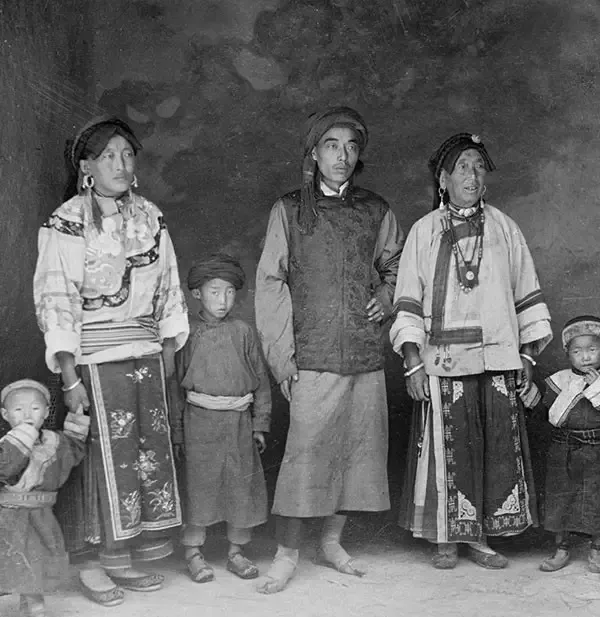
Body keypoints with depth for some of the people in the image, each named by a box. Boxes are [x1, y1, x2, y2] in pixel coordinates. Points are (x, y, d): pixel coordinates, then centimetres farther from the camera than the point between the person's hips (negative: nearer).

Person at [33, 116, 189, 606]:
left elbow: (168, 287, 15)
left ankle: (127, 559, 20)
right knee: (113, 454, -3)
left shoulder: (150, 217, 8)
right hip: (96, 356, -5)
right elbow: (55, 302, -11)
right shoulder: (66, 226, -8)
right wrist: (69, 376, -16)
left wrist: (169, 347, 11)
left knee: (153, 448, 6)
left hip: (146, 350, 6)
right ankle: (108, 562, 11)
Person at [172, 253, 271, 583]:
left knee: (242, 485, 7)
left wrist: (260, 425, 5)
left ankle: (236, 552, 23)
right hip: (200, 420, -2)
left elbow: (261, 380, 8)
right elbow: (175, 382, 4)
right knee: (200, 484, 3)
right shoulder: (189, 335, 0)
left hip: (239, 421, 2)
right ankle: (193, 553, 17)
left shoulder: (243, 333, 5)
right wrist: (176, 429, 3)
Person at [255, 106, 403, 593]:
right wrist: (281, 353, -5)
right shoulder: (289, 211, 3)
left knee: (359, 448, 8)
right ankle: (287, 552, 9)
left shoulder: (376, 211, 10)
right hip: (313, 357, -3)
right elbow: (270, 283, 1)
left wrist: (387, 297, 4)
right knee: (305, 453, -5)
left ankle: (332, 542, 24)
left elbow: (395, 266, 25)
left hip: (367, 356, 4)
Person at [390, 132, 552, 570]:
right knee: (448, 447, -1)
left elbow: (526, 294, 12)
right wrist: (412, 361, -7)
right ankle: (448, 539, 11)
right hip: (444, 361, -2)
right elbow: (408, 301, 1)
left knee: (498, 446, 2)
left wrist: (528, 356, 7)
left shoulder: (503, 228, 10)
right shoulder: (425, 231, 4)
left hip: (498, 358, 2)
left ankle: (480, 537, 13)